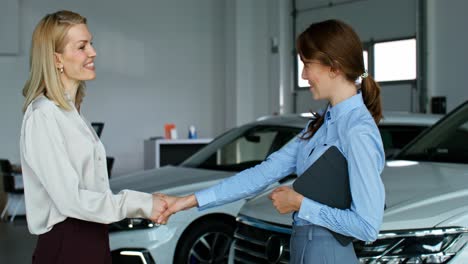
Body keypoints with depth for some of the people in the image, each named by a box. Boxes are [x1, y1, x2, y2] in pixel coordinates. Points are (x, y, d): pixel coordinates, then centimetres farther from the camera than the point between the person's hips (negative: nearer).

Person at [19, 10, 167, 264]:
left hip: (92, 241, 8)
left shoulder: (71, 111, 13)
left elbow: (91, 186, 10)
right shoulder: (42, 116, -14)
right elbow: (70, 199, -19)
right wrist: (140, 204, -15)